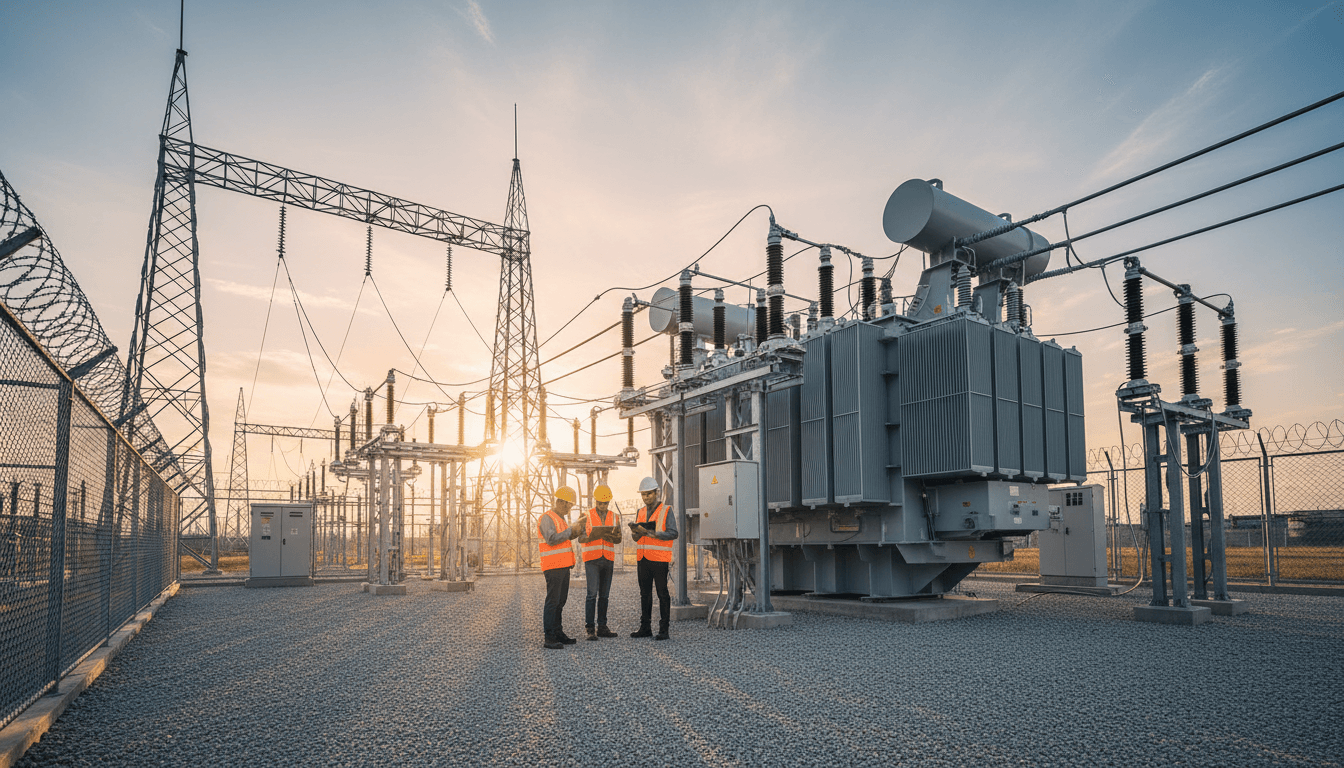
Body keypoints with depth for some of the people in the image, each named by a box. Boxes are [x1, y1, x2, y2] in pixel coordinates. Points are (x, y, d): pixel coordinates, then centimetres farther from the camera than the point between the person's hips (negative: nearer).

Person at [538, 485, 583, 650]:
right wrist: (571, 530, -17)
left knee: (560, 601, 12)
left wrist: (575, 530, 11)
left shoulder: (560, 519, 21)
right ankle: (549, 638, -9)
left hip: (563, 566, 10)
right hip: (553, 567, -10)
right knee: (552, 602, -10)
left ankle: (558, 633, 18)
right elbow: (551, 539, -22)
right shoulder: (547, 518, -11)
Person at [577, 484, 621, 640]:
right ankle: (590, 629, -6)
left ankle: (602, 627, 13)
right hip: (591, 558, -4)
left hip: (608, 559, 4)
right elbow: (580, 538, -2)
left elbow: (618, 539, 7)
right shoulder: (587, 516, 2)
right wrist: (590, 538, -23)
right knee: (592, 593, -9)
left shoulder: (614, 516, 11)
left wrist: (613, 538, -17)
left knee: (604, 595, 7)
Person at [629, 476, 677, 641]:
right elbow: (636, 538, 15)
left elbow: (673, 533, -12)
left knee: (662, 593, -2)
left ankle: (664, 629, 2)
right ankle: (645, 627, 17)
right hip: (642, 559, 6)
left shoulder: (666, 511, -2)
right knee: (645, 593, 10)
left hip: (659, 559, -6)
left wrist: (653, 534, -21)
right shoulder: (640, 512, 15)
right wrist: (637, 531, -8)